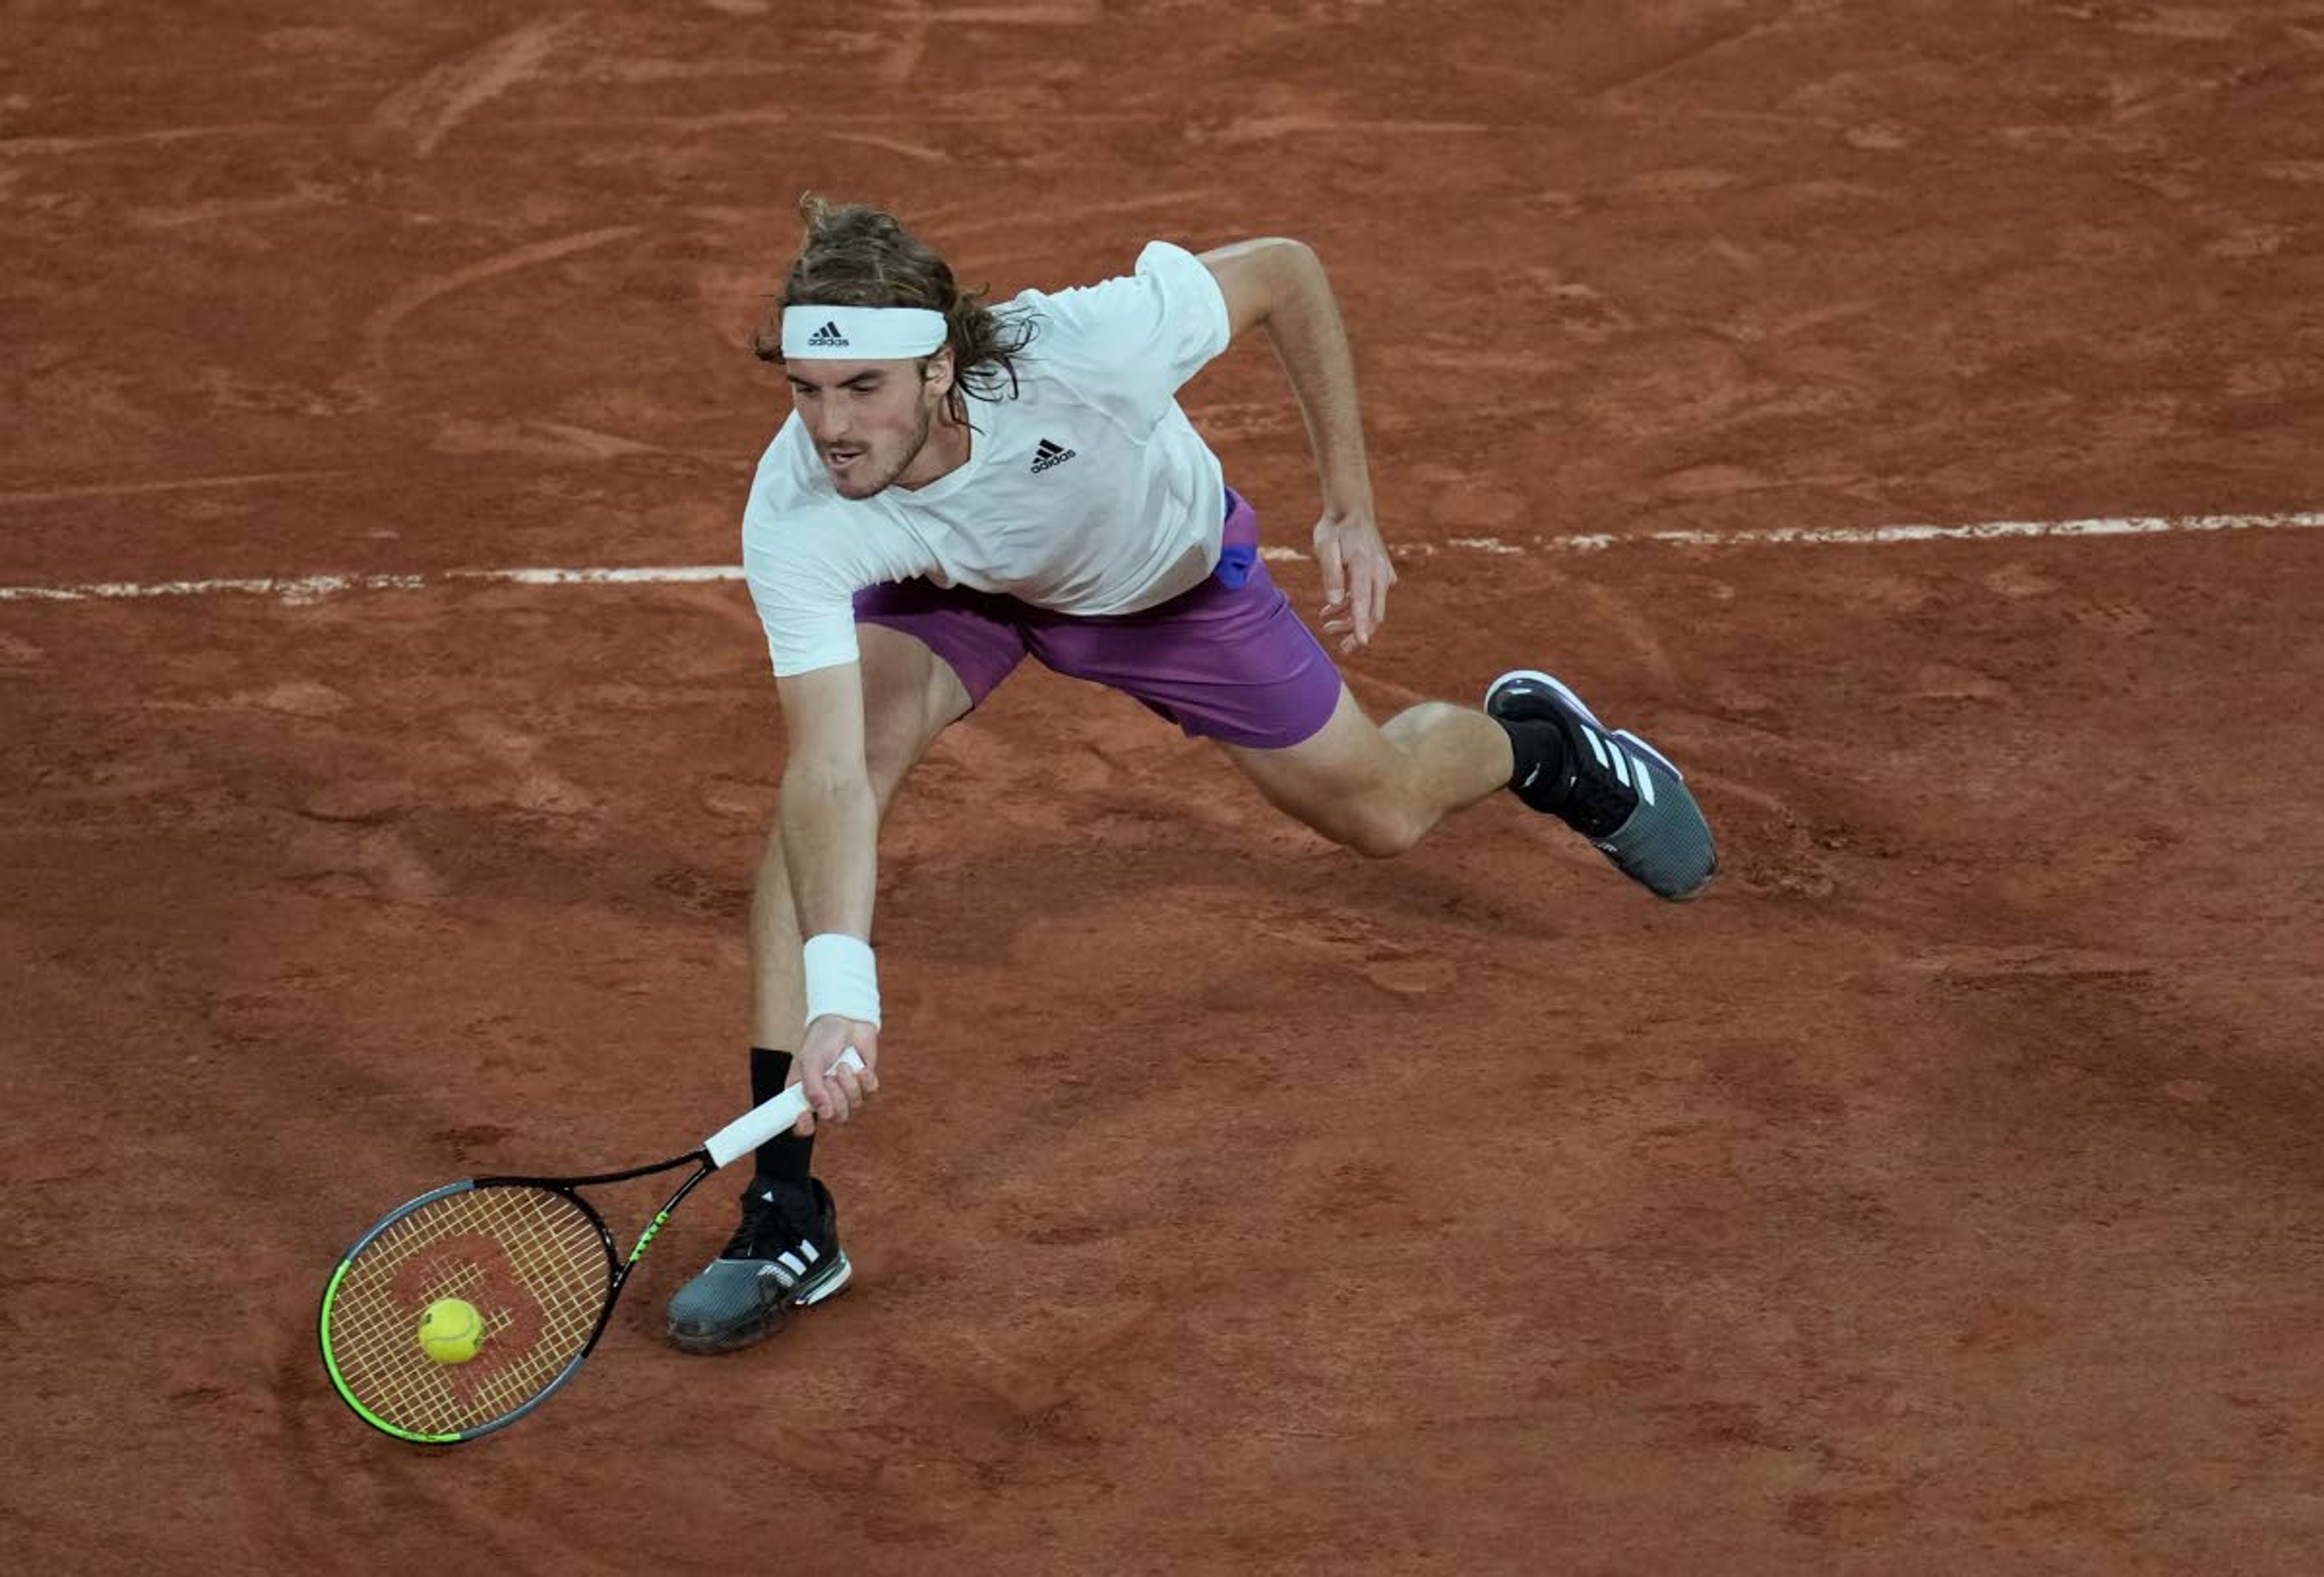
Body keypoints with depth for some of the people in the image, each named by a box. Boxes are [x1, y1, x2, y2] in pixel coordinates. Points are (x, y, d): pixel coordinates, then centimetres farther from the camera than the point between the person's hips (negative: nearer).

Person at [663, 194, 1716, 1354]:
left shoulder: (1082, 351, -45)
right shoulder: (792, 521, -40)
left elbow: (1284, 272, -26)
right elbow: (830, 774, -44)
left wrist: (1351, 512, -24)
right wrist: (839, 992, -58)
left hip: (1173, 575, 0)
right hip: (954, 589, 0)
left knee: (1382, 815, 10)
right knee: (827, 765, -27)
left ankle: (1531, 740, 51)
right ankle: (784, 1217, -21)